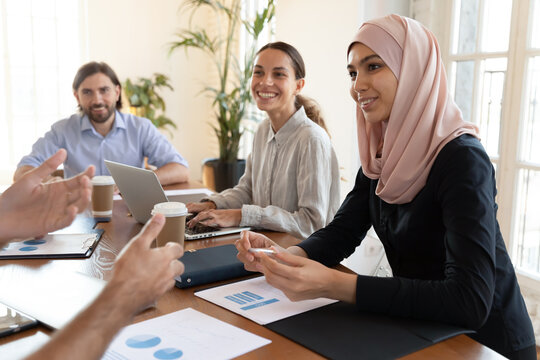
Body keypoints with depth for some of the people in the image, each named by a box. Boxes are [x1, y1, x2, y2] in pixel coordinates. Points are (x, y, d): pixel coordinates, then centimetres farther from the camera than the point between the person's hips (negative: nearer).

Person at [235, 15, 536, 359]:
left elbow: (470, 300, -30)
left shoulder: (462, 159, -22)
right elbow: (341, 232, -1)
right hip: (420, 331, 5)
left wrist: (333, 285, -37)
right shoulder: (381, 156, 0)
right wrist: (284, 256, -22)